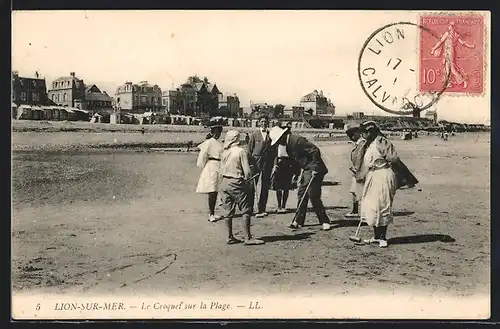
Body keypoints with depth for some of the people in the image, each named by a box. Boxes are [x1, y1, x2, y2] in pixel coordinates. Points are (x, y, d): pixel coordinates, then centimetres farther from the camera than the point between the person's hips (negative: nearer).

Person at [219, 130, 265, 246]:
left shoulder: (224, 152, 7)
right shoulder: (241, 151, -9)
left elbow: (221, 170, 11)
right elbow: (247, 171, -12)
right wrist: (249, 182, 0)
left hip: (224, 182, 6)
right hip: (236, 183, -6)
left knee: (229, 212, 11)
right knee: (246, 210, 0)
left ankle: (230, 237, 15)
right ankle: (248, 238, -3)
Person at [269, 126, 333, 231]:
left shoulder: (297, 140, -19)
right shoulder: (288, 144, 11)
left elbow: (315, 151, -23)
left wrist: (315, 168, -21)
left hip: (315, 170, -10)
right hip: (306, 170, 10)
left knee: (313, 196, -9)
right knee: (301, 194, 10)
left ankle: (325, 222, 0)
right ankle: (299, 221, 17)